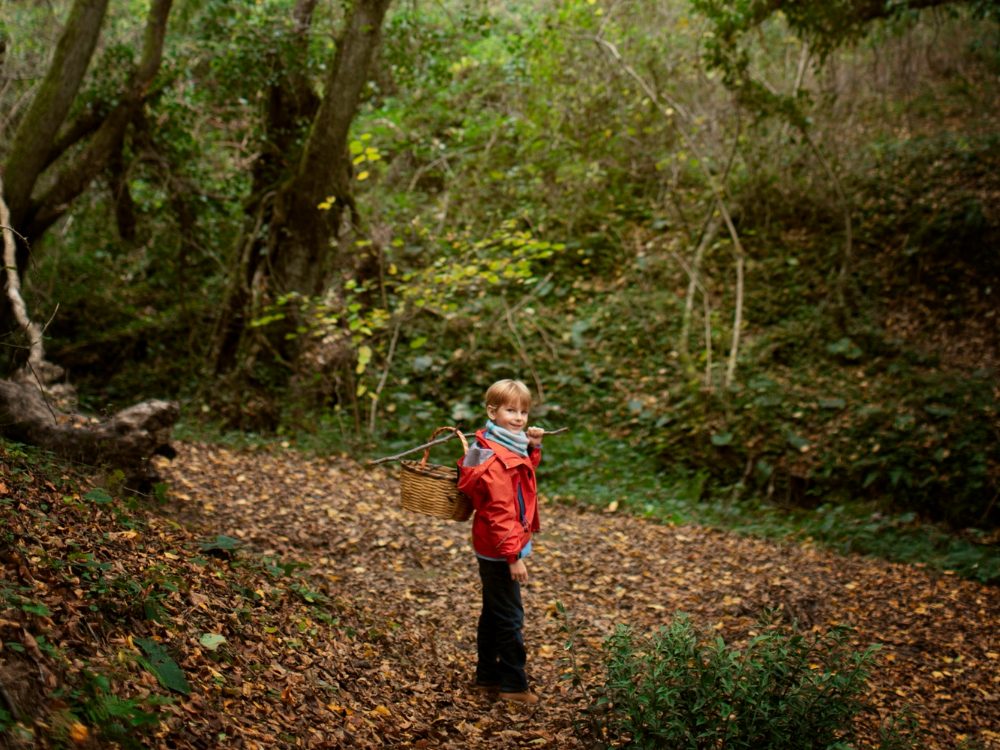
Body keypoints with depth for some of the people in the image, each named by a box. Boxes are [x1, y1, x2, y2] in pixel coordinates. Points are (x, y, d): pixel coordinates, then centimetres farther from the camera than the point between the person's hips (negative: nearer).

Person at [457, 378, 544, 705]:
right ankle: (513, 684, 9)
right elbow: (500, 512, -26)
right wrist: (513, 555, -25)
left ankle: (487, 675, 30)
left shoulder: (509, 448, 7)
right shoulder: (497, 459, -24)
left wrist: (533, 448, 8)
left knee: (493, 613, 19)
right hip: (499, 550, -10)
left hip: (492, 548, 10)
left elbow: (522, 473, 25)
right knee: (511, 617, -1)